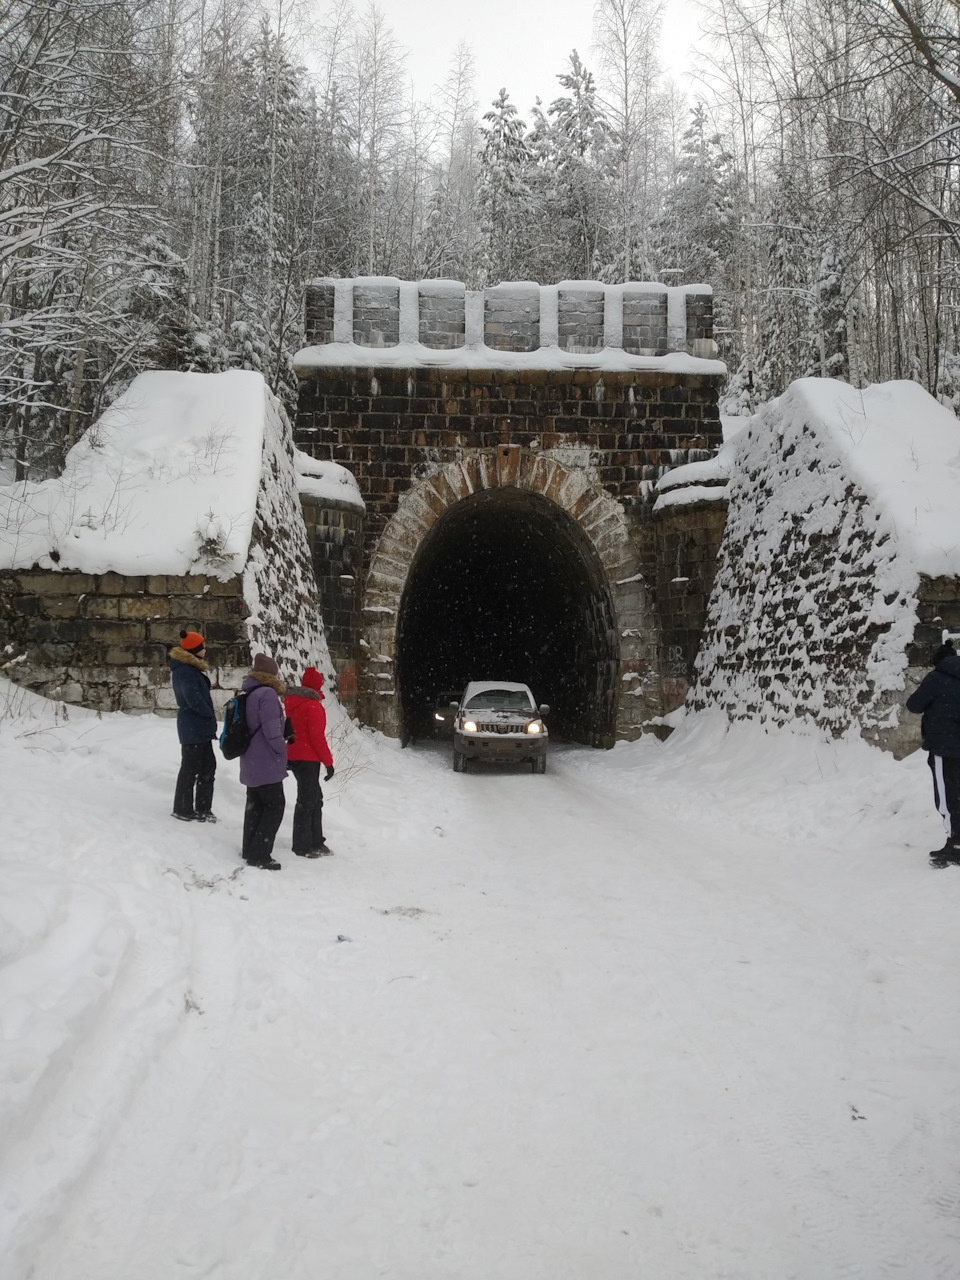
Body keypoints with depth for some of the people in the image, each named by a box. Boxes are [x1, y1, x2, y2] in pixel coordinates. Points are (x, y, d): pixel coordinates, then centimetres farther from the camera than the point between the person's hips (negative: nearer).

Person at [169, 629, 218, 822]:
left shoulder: (190, 668, 15)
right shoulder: (185, 671, -18)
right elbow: (193, 699, -25)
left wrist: (208, 717, 6)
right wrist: (210, 714, -10)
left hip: (200, 727, 10)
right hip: (194, 728, -10)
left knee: (208, 766, 14)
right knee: (190, 768, -2)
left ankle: (202, 809, 21)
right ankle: (183, 809, 7)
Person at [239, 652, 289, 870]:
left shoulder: (249, 694, 12)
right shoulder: (268, 694, -18)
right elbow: (272, 730, -22)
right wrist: (281, 752, -6)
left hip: (251, 762, 9)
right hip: (267, 763, -9)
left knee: (255, 806, 16)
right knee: (275, 806, -3)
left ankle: (250, 850, 23)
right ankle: (259, 855, -5)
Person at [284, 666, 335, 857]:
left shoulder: (292, 702, 10)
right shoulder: (313, 706, -16)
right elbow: (317, 737, -18)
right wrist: (328, 762, -11)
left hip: (293, 756, 9)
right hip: (307, 759, -9)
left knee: (314, 798, 16)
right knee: (307, 801, -1)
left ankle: (315, 841, 21)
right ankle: (302, 847, 5)